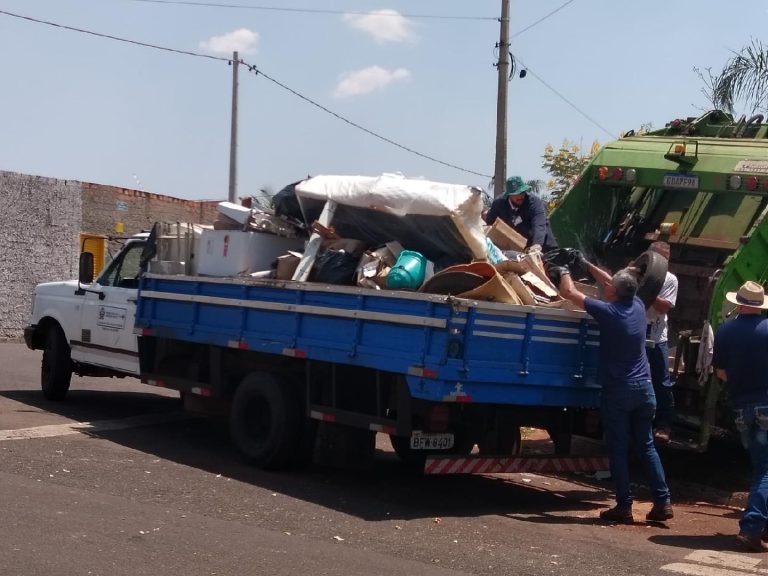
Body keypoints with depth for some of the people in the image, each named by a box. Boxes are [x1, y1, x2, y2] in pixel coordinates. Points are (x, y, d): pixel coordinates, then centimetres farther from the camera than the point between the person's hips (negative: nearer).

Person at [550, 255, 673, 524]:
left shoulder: (608, 312, -14)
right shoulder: (638, 306, 3)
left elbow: (569, 292, -5)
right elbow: (612, 283, 21)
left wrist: (564, 272, 14)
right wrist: (586, 264, 28)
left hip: (617, 391, -6)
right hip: (643, 388, 6)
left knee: (618, 450, 2)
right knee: (647, 446, 12)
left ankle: (624, 506, 3)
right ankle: (663, 502, 10)